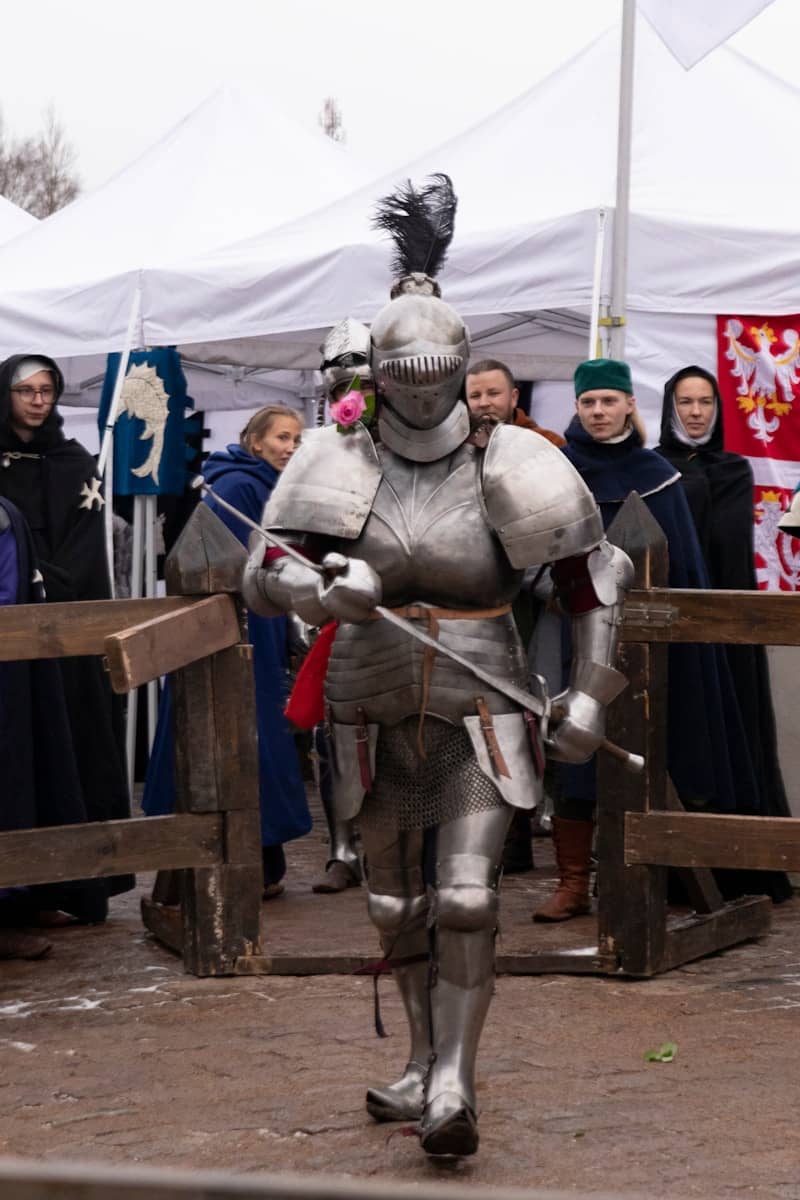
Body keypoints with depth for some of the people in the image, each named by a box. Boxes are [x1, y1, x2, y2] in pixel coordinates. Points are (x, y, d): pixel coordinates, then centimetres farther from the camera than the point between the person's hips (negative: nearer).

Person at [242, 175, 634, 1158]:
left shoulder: (504, 468, -6)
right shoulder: (345, 464, -3)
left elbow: (597, 576, 3)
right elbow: (262, 576, -6)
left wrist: (589, 696, -3)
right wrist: (323, 588, -29)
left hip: (481, 712, -2)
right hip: (375, 711, 3)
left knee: (466, 896, -13)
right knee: (396, 905, 13)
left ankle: (454, 1084, -5)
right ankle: (425, 1062, 31)